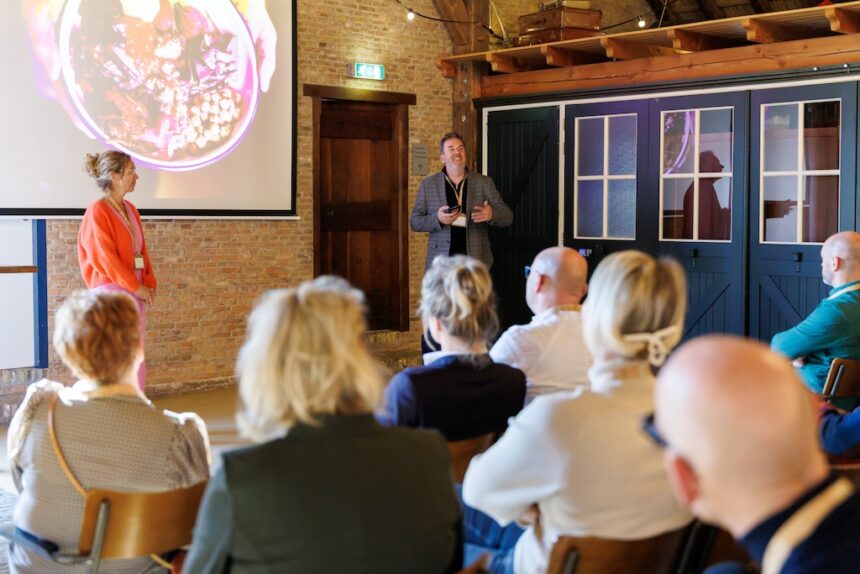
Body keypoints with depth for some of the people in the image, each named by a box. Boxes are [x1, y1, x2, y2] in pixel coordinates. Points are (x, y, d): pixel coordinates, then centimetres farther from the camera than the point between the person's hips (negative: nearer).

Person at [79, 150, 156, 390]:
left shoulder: (130, 209, 13)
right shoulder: (97, 211, -12)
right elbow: (106, 257, -17)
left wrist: (149, 285, 3)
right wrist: (136, 287, -15)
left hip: (135, 294, 8)